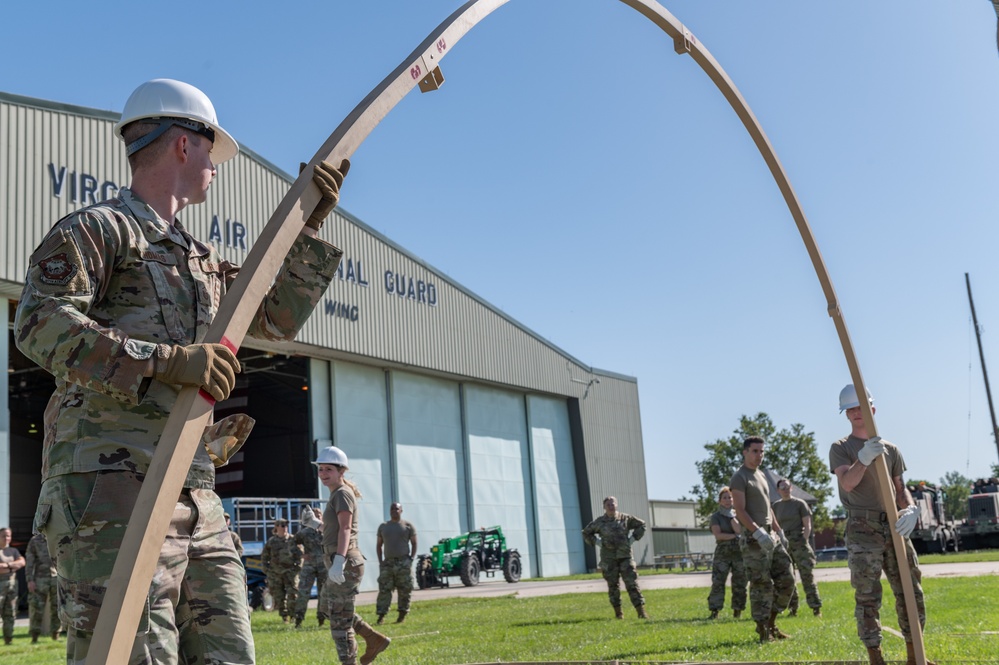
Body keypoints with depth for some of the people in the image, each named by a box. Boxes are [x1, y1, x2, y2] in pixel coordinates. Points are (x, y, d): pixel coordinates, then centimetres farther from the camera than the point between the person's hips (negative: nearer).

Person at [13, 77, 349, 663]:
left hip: (196, 499, 8)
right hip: (113, 491, -8)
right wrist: (166, 360, -22)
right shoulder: (98, 229, 1)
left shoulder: (204, 260, 26)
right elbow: (41, 323, -14)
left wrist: (309, 228, 21)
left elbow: (278, 319, 30)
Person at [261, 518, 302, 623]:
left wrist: (298, 566, 0)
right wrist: (266, 570, 6)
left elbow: (299, 554, 10)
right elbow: (264, 557, 13)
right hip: (275, 573, 1)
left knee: (293, 594, -9)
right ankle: (284, 616, 15)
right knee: (278, 596, 3)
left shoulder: (293, 540, 5)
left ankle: (293, 615, 2)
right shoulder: (271, 542, 5)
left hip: (290, 571, -1)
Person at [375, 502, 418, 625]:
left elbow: (414, 543, 6)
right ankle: (381, 616, -5)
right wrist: (380, 561, 4)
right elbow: (378, 545, 14)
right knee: (384, 590, -5)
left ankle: (402, 615, 9)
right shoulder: (383, 526, 12)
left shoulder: (408, 526, 4)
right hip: (387, 563, 2)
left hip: (403, 563, -2)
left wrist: (412, 558, -5)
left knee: (404, 591, 0)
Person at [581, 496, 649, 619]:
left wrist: (633, 538, 5)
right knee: (613, 586, 4)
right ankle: (618, 612, 15)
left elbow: (641, 525, 16)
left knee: (632, 584, -6)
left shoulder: (625, 518, 3)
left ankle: (641, 611, -6)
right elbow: (586, 533, 15)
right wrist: (597, 542, 2)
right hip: (608, 558, 0)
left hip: (625, 556, 0)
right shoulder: (599, 522, 2)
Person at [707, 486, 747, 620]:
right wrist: (734, 536, -13)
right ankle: (714, 611, -9)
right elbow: (718, 535, -9)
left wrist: (731, 515, -8)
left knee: (739, 583, 1)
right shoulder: (716, 517, 5)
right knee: (717, 582, -9)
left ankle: (737, 610, 10)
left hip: (739, 552, 2)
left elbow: (739, 530, -7)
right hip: (723, 552, -2)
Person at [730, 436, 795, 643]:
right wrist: (758, 533, -24)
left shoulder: (762, 476, 19)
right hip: (754, 539, -9)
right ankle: (763, 631, 0)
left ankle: (771, 623, 18)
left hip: (771, 535, 9)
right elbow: (740, 511, -17)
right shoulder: (740, 478, -8)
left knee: (786, 579, 8)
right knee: (761, 585, -6)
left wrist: (779, 531, 17)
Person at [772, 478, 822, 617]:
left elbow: (807, 526, 1)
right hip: (783, 544, 3)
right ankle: (793, 608, 12)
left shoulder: (799, 504, 2)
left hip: (799, 542, -3)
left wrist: (804, 541, -11)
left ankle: (816, 607, -6)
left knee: (807, 576, -7)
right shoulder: (776, 506, 11)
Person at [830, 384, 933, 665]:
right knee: (867, 597, -6)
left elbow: (900, 488, 13)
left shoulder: (891, 449, 15)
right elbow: (847, 483, -15)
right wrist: (863, 459, -34)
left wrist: (911, 509, -9)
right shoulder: (841, 448, 2)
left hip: (894, 527, 4)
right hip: (863, 529, -4)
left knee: (911, 592, 6)